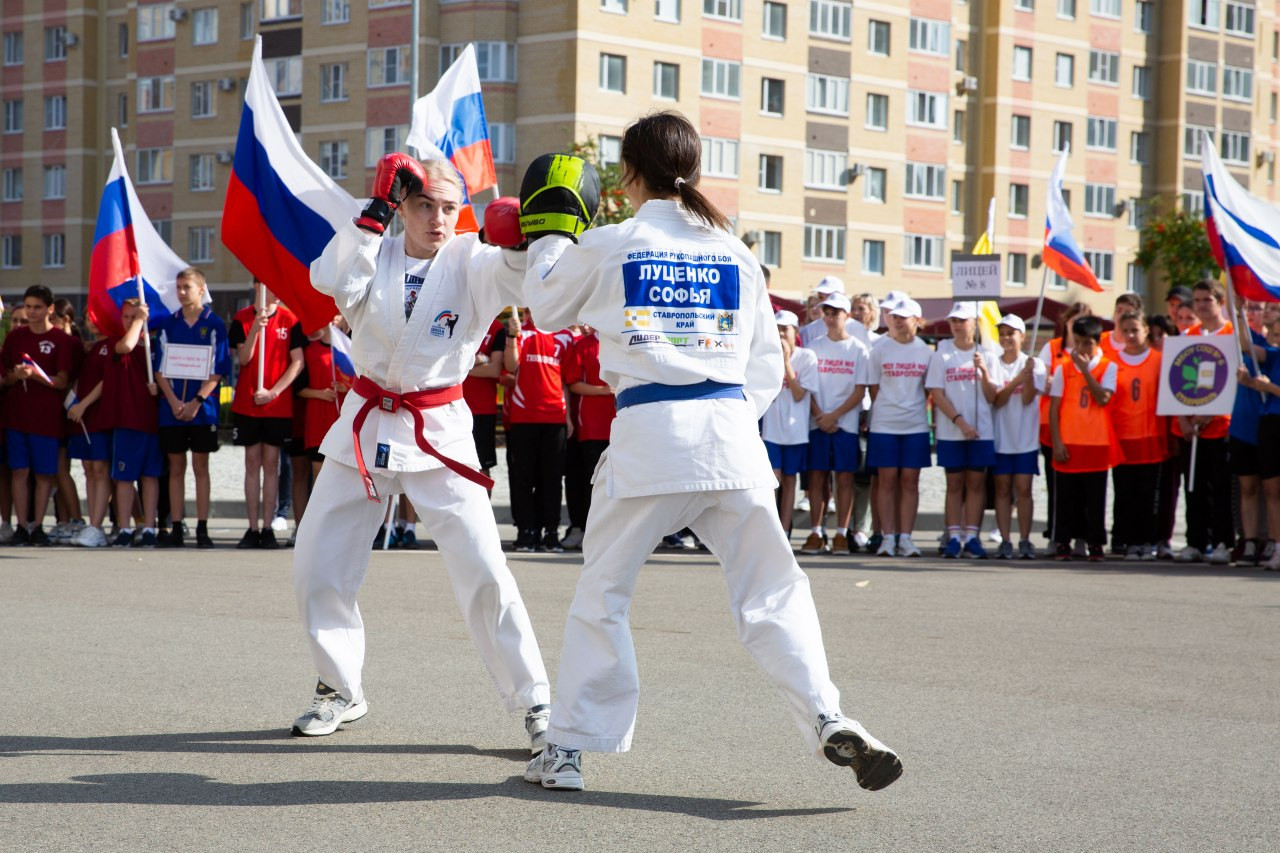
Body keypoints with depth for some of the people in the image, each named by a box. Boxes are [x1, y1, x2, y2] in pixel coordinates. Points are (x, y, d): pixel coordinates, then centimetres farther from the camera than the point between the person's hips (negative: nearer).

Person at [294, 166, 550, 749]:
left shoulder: (470, 263, -5)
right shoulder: (374, 255, 2)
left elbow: (516, 279, -25)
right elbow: (332, 281, -19)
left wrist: (520, 243, -46)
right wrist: (375, 212, -20)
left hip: (439, 433, -3)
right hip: (366, 426, 3)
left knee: (484, 573, -12)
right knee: (316, 567, 8)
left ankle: (534, 702, -3)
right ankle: (341, 691, 28)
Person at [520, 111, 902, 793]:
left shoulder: (605, 246, 4)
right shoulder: (734, 253, 13)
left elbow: (545, 306, 22)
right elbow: (767, 366, 15)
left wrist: (549, 233, 35)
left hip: (646, 431, -2)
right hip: (731, 429, 2)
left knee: (602, 593, 11)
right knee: (772, 593, 6)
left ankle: (568, 748, 14)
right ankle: (828, 721, -10)